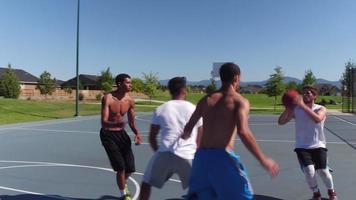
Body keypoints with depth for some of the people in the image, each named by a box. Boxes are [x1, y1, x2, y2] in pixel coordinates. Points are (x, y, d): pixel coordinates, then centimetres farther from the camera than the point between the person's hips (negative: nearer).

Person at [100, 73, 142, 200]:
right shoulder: (108, 98, -18)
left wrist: (137, 133, -14)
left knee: (130, 168, 6)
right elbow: (103, 122, -25)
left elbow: (131, 122, 5)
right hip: (108, 134, -5)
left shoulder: (130, 101, -5)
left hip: (121, 133, 5)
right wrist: (117, 124, -45)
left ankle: (123, 184, 42)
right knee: (121, 167, -10)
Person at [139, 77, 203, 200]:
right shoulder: (194, 109, 9)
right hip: (188, 156, 0)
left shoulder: (160, 109, 9)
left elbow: (152, 137, 14)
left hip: (165, 154, 1)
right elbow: (200, 139, 14)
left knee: (146, 183, 23)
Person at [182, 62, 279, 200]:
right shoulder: (240, 101, -3)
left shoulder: (206, 99, 11)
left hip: (201, 156, 5)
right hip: (222, 157, -4)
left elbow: (188, 129, 14)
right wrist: (263, 160, -12)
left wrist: (185, 135, 37)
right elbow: (243, 132, -19)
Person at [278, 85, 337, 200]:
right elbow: (281, 122, -8)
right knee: (309, 171, -14)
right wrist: (288, 108, -21)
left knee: (323, 171, -1)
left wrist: (303, 105, -34)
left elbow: (317, 119, -30)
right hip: (302, 146, 1)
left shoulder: (321, 109, -5)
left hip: (318, 145, 0)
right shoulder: (296, 109, -1)